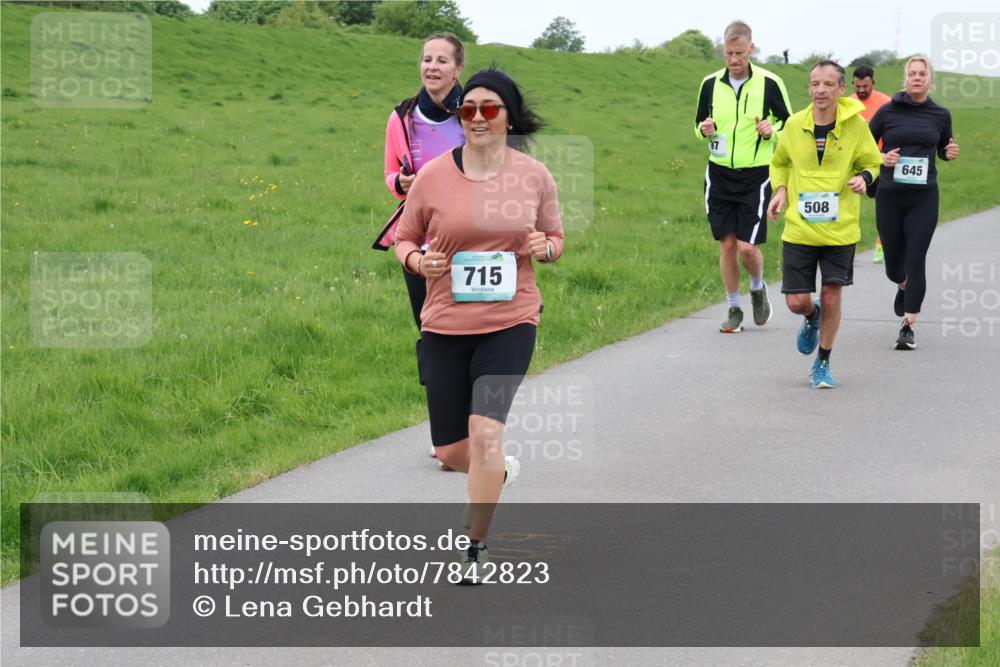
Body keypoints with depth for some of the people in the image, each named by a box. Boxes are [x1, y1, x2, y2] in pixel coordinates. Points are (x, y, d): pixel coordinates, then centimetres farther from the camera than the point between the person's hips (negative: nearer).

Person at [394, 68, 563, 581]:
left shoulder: (534, 176, 0)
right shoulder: (433, 175, -3)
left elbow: (556, 238, 14)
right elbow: (404, 237, 9)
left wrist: (544, 247, -9)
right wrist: (418, 261, -13)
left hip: (510, 324, -1)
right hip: (446, 326, 1)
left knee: (485, 432, -18)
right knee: (451, 452, 7)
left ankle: (476, 546, 1)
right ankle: (500, 470, 45)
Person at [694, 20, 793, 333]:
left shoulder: (769, 83, -5)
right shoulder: (711, 83, 4)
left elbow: (789, 124, 6)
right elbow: (699, 125, 16)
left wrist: (772, 131, -15)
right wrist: (704, 130, -7)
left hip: (756, 176, -3)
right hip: (719, 174, 3)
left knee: (747, 246, -8)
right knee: (727, 245, 3)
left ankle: (758, 289, 23)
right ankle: (734, 309, 17)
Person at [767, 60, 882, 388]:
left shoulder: (856, 124, -6)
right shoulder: (795, 125, -2)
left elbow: (871, 162, 8)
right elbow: (780, 162, 16)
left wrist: (864, 177, -14)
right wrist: (780, 189, -2)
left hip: (840, 229, -1)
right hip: (799, 229, 1)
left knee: (831, 298, 1)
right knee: (797, 302, 1)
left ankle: (823, 363, 22)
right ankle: (812, 318, 39)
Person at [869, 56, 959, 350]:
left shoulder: (940, 115, 3)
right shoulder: (888, 111, -2)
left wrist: (950, 152, -3)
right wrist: (881, 158, -13)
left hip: (924, 197, 0)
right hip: (889, 196, 0)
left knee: (916, 260, -10)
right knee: (893, 262, 10)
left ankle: (908, 327, -6)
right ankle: (903, 287, 48)